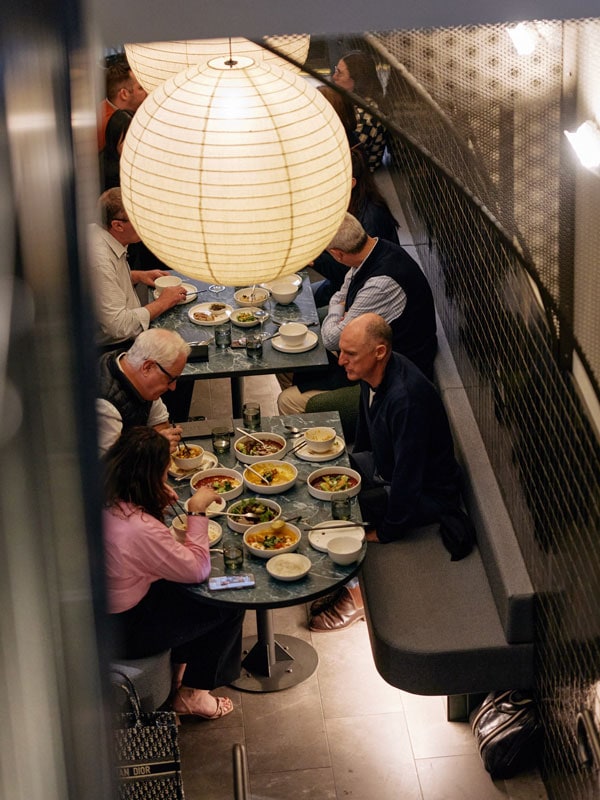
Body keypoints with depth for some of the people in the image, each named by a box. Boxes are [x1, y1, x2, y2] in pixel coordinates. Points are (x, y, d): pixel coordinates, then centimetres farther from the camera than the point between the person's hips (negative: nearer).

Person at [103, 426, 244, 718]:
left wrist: (159, 503, -4)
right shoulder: (142, 529, -35)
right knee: (230, 607, 4)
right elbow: (197, 569, -20)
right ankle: (190, 693, 20)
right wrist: (197, 512, -17)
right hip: (124, 631, -8)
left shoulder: (102, 501, -9)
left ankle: (177, 665, 36)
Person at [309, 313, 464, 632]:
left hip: (428, 494, -9)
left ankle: (356, 594, 4)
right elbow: (365, 436, 14)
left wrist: (386, 532, -22)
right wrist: (352, 468, 24)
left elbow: (408, 477, -31)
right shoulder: (371, 374, -7)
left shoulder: (406, 397, -36)